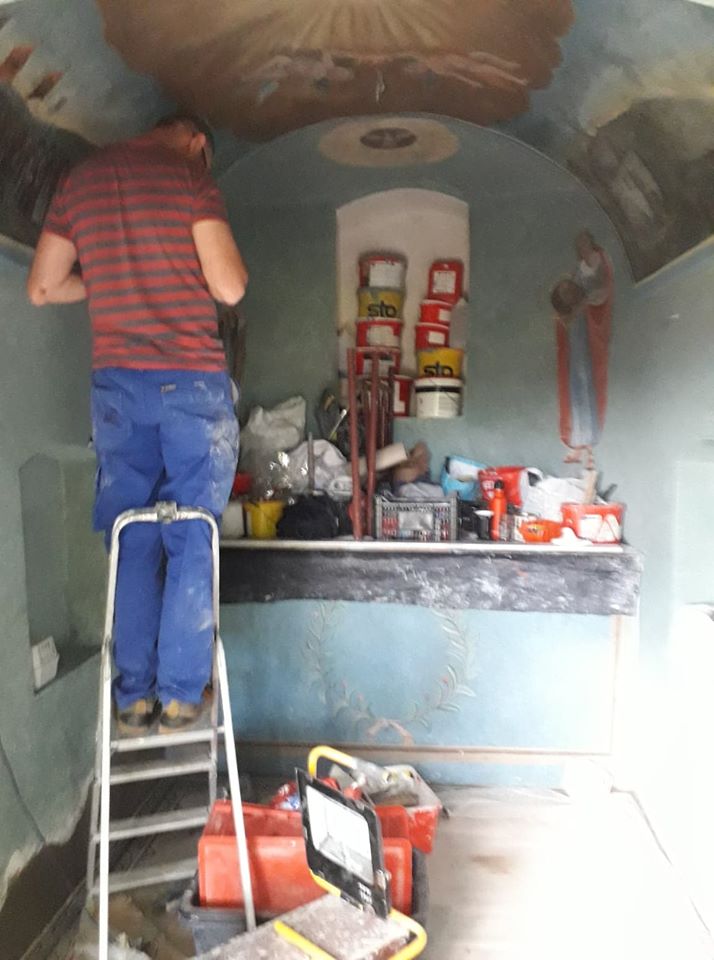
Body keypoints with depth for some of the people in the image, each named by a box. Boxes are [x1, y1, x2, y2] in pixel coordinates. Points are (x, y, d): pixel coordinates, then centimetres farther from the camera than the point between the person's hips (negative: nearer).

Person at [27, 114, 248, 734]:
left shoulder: (80, 180, 14)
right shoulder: (191, 176, 0)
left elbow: (41, 288, 15)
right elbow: (230, 287, -8)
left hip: (116, 383, 4)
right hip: (193, 381, -4)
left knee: (131, 544, 10)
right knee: (191, 543, 5)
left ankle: (134, 697, 15)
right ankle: (180, 694, 10)